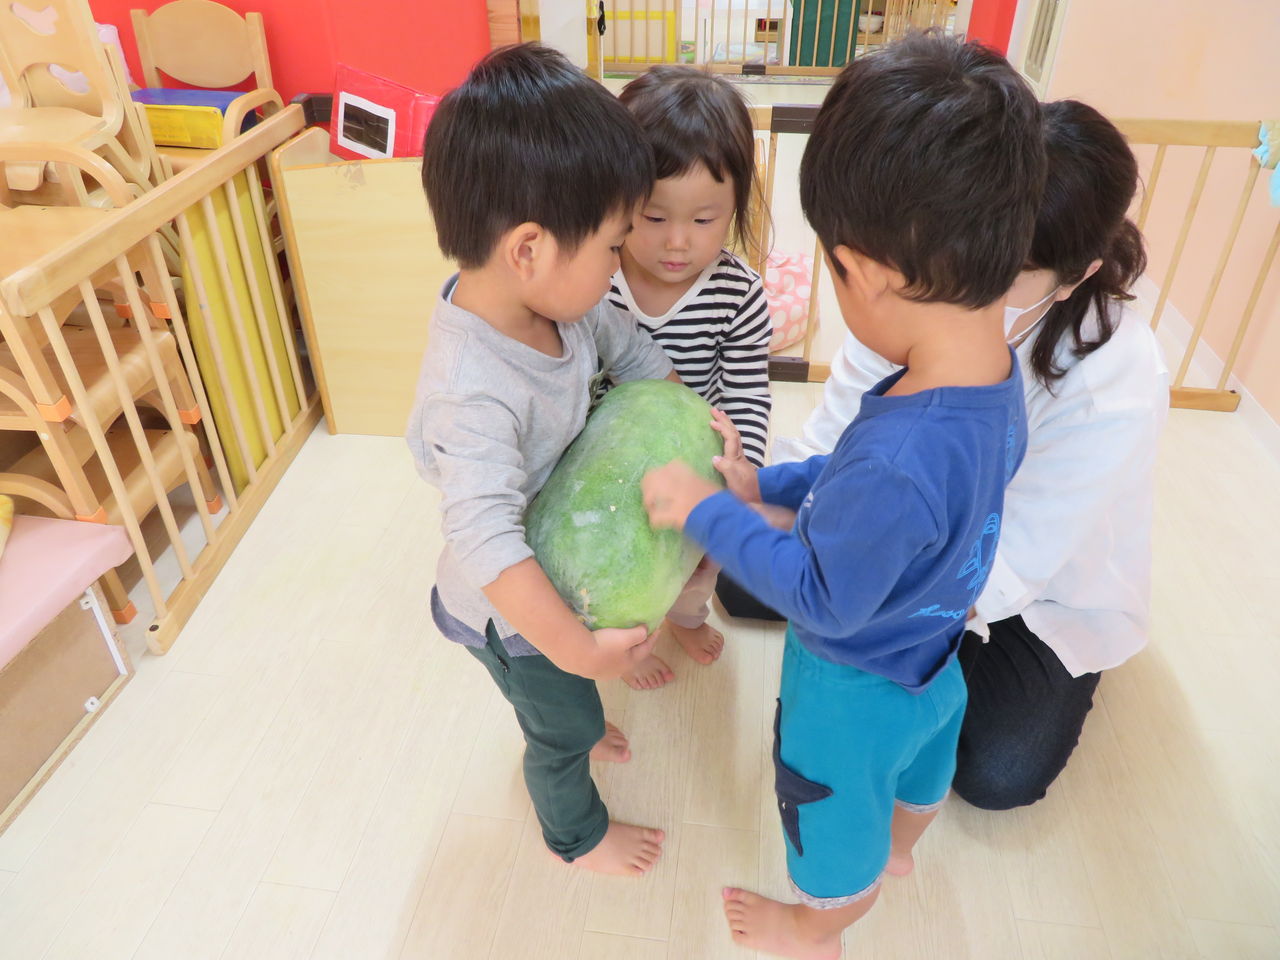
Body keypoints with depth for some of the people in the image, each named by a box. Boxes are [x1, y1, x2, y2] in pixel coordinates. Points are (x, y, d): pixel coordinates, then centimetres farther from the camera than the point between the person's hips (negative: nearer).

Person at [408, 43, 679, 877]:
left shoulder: (554, 301, -18)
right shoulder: (476, 391, -43)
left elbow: (635, 354, -2)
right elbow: (485, 539, -46)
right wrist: (579, 649, -42)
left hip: (556, 557, 7)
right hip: (508, 611, -7)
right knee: (568, 725, 20)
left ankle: (563, 733, 69)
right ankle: (578, 836, 51)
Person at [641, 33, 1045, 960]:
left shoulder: (899, 457, -45)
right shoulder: (997, 376, -17)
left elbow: (825, 602, -29)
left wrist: (707, 510, -23)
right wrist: (771, 485, -1)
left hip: (855, 689, -7)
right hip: (934, 655, 8)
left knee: (839, 824, 24)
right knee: (918, 769, 37)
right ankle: (898, 850, 70)